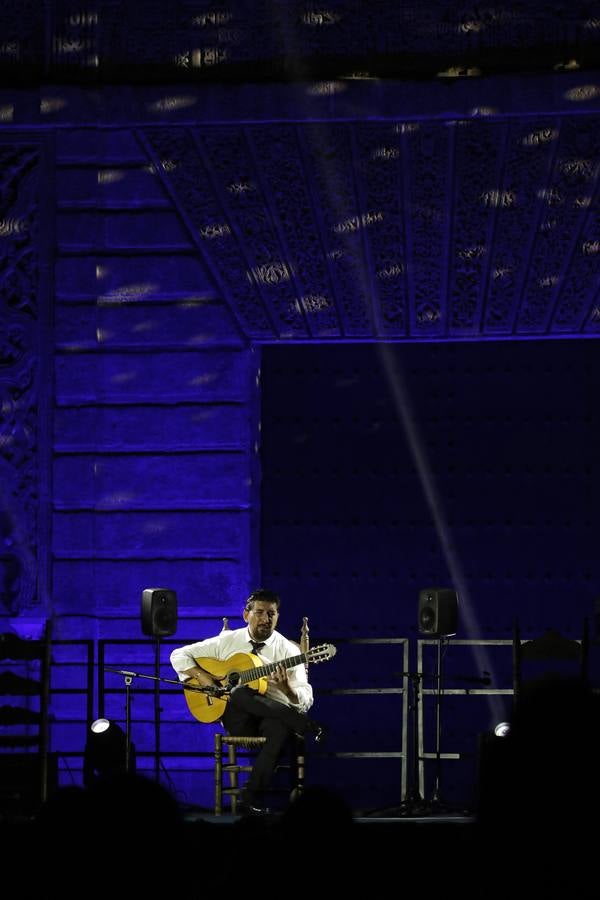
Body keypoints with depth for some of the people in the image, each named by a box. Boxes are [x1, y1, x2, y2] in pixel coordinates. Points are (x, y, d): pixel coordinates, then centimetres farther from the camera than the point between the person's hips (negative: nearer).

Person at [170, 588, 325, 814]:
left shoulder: (288, 650, 4)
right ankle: (309, 728, -25)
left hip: (275, 715, -1)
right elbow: (180, 655, 11)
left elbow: (305, 701, -3)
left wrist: (286, 688, -26)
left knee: (280, 726, -39)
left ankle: (253, 798, -35)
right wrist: (202, 676, -7)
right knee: (241, 693, -35)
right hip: (238, 719, 1)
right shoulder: (227, 642, 8)